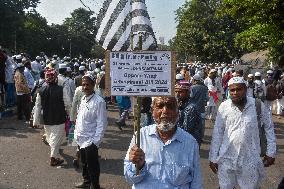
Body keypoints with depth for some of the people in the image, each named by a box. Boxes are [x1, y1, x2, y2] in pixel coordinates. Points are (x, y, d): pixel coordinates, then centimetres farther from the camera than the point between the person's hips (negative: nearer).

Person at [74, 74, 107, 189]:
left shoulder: (99, 101, -19)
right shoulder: (83, 99, 6)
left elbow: (102, 123, -19)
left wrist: (95, 141, -19)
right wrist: (76, 132, 12)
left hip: (91, 141, -8)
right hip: (81, 139, 8)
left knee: (92, 166, 7)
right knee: (84, 163, 25)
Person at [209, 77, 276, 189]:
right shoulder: (224, 106, -6)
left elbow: (269, 127, 6)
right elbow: (217, 133, -1)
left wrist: (271, 152, 6)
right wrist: (213, 158, 1)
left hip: (250, 161, 0)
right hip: (226, 160, 1)